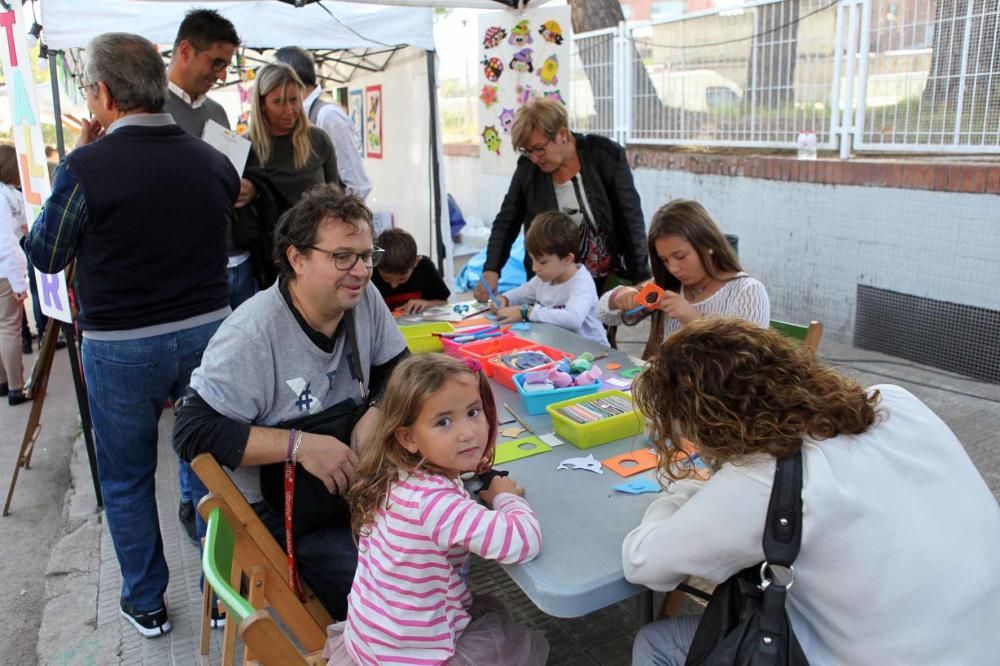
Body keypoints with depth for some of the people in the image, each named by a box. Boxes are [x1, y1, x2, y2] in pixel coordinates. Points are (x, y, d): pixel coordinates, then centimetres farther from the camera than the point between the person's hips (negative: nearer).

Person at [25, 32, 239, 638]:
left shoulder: (87, 167, -16)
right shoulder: (214, 161, -3)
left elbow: (45, 256, -2)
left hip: (121, 348, -3)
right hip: (205, 332, 4)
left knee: (126, 479, 15)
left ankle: (147, 605, 29)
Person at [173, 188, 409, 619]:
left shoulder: (364, 298, -3)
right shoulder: (253, 332, -22)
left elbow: (398, 368, 9)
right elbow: (191, 431, -21)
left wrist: (376, 413, -12)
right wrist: (299, 445, -28)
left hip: (356, 482, 6)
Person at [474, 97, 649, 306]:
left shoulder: (606, 156, -11)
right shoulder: (528, 168, -4)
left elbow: (631, 220, -8)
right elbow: (506, 223, 4)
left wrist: (642, 282, -9)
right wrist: (491, 270, -10)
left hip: (609, 281, -2)